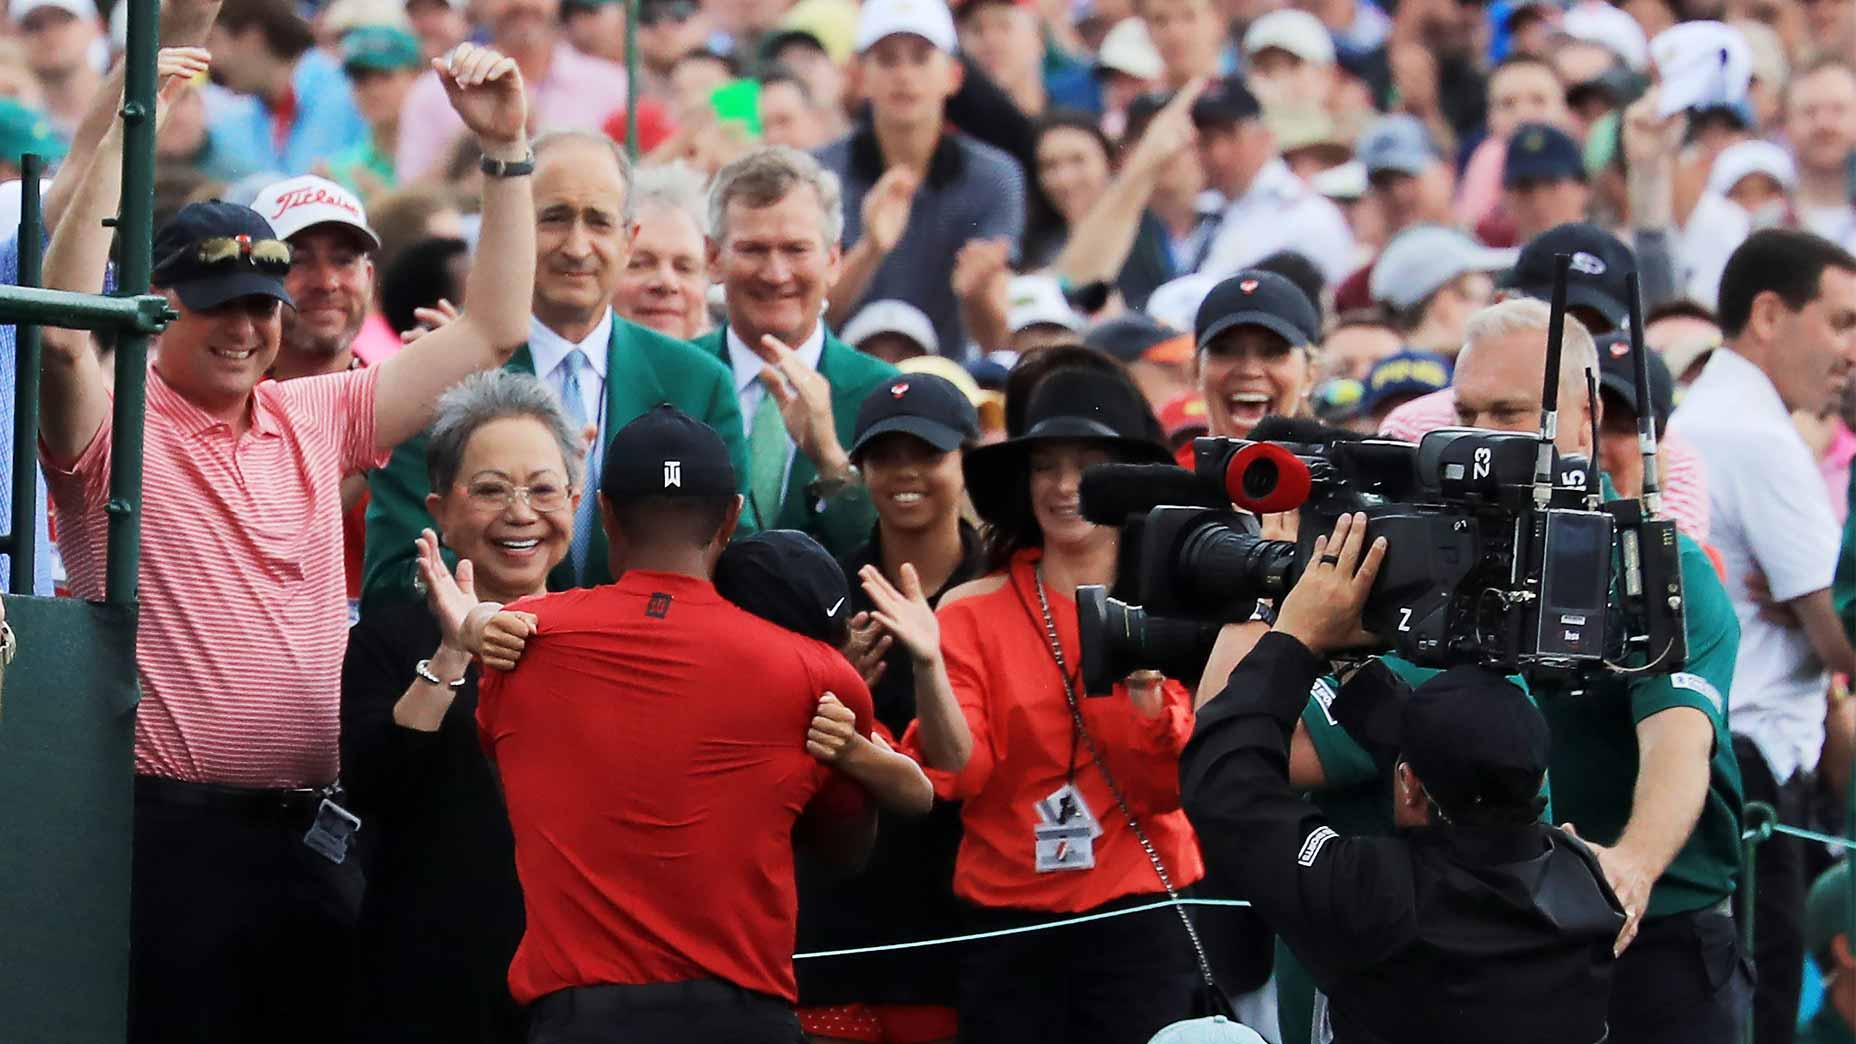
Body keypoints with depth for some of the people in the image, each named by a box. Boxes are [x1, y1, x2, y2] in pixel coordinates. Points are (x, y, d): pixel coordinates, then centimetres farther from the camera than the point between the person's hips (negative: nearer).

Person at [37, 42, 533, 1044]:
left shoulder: (316, 419, 14)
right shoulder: (115, 425, -2)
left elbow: (487, 333, 15)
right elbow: (64, 331, -23)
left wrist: (505, 149, 8)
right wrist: (119, 140, -27)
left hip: (308, 835, 5)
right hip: (168, 835, -5)